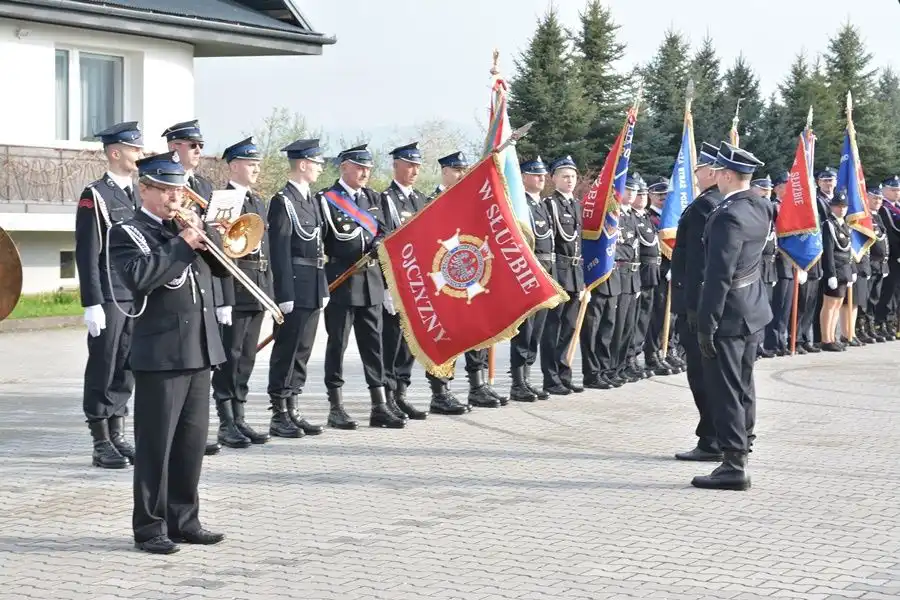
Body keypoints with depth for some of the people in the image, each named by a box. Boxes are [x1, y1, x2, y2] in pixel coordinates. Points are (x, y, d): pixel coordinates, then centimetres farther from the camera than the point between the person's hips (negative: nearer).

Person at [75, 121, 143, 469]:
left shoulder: (140, 194, 14)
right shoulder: (95, 196, -7)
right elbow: (87, 255, -11)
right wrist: (92, 304, -16)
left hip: (140, 297, 6)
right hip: (110, 298, -6)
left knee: (126, 371, 10)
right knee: (103, 371, 0)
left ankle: (118, 437, 19)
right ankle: (101, 445, 6)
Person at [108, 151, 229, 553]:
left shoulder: (187, 226, 16)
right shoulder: (128, 233, -4)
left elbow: (224, 266, 12)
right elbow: (140, 278, -22)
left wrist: (204, 236, -4)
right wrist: (183, 244, -17)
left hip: (200, 349, 7)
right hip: (161, 353, -7)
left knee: (192, 441, 11)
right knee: (155, 443, -2)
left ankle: (184, 520, 19)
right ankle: (150, 528, 5)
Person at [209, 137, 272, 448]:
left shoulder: (258, 203, 18)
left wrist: (269, 292, 15)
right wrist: (224, 299, -21)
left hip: (258, 293, 8)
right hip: (236, 291, -8)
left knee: (246, 358, 12)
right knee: (230, 357, -3)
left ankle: (239, 419, 19)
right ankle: (226, 424, 1)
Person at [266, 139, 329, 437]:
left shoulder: (312, 201, 16)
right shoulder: (283, 201, -10)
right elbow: (279, 251, -15)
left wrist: (323, 287, 16)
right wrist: (285, 294, -19)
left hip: (313, 290, 8)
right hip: (295, 288, -8)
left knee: (302, 352, 12)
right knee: (286, 351, -3)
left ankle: (292, 410, 19)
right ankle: (279, 416, 3)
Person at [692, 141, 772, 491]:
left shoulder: (728, 217, -22)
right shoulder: (760, 207, 4)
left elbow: (718, 276, -23)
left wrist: (706, 324, -19)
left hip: (730, 313, -9)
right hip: (754, 308, 9)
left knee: (725, 390, -3)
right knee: (743, 384, 18)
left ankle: (734, 467, -1)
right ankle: (741, 446, 30)